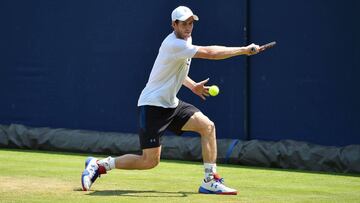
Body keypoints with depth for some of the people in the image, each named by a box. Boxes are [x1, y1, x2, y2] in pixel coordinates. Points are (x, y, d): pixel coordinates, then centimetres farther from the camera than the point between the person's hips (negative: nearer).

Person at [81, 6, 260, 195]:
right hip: (153, 105, -9)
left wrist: (192, 86, 13)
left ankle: (210, 181, -5)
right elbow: (210, 53, -29)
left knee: (207, 126, -8)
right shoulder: (174, 44, -22)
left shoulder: (185, 40, 9)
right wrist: (244, 50, -23)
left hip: (171, 103, 9)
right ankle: (99, 164, 8)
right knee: (150, 161, -9)